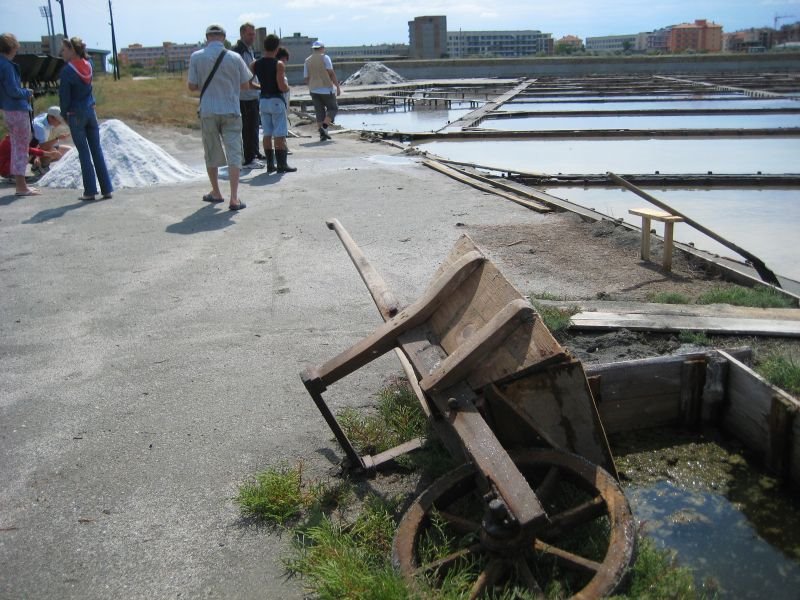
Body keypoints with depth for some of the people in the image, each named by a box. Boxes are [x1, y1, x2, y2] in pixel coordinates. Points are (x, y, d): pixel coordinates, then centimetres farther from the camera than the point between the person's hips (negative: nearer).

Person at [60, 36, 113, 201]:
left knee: (83, 152, 1)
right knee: (97, 150, 7)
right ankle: (106, 189, 6)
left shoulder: (67, 70, -13)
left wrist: (65, 114, 3)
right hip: (90, 111, 5)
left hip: (76, 115, -5)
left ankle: (90, 191, 2)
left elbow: (64, 95, -11)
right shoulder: (88, 64, 3)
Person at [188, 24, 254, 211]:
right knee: (234, 153, -1)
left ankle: (216, 193, 27)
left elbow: (192, 86, 0)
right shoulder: (234, 57, -3)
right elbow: (245, 85, 4)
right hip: (231, 111, -1)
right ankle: (234, 198, -10)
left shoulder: (196, 57, -3)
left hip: (208, 112, 1)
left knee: (211, 153, 15)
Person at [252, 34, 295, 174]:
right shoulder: (279, 65, -13)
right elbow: (282, 87, -20)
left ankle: (270, 164, 14)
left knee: (267, 134, 11)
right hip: (276, 100, -5)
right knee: (280, 135, -1)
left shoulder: (255, 64, 2)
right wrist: (288, 87, 2)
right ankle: (281, 165, 1)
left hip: (263, 101, 5)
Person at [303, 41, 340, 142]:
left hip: (314, 90, 5)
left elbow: (306, 78, 10)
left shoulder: (307, 61, 10)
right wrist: (338, 86, -7)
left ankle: (322, 134, 1)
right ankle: (324, 127, -14)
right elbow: (331, 73, -10)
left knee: (320, 112, 9)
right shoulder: (324, 57, -4)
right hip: (326, 89, -5)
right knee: (332, 108, 7)